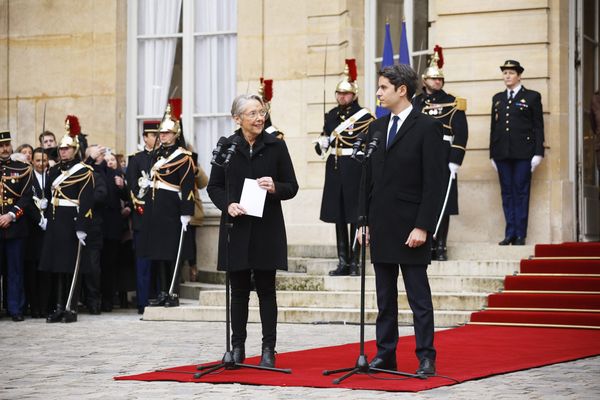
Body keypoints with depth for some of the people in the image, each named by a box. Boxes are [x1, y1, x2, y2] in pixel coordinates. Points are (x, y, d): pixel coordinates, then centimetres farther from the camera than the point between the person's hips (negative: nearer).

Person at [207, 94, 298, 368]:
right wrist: (227, 204, -11)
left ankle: (268, 349, 7)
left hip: (267, 229, -1)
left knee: (266, 289, 2)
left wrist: (274, 188, -17)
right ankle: (237, 347, 16)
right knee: (239, 290, 7)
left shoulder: (276, 146, 1)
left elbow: (292, 187, 4)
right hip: (237, 228, 1)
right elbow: (213, 186, 7)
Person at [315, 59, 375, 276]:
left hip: (354, 173, -6)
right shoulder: (331, 115, 11)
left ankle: (354, 262, 5)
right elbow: (323, 141, 19)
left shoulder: (364, 116, -7)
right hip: (334, 171, 6)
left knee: (355, 217, -1)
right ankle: (343, 262, 17)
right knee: (338, 217, 9)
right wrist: (321, 146, -3)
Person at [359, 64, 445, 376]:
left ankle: (426, 358, 3)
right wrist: (365, 221, 9)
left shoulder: (427, 127, -7)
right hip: (381, 227, 6)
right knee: (385, 298, 11)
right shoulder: (377, 127, 13)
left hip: (410, 229, -6)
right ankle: (385, 355, 16)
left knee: (419, 298, -2)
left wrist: (422, 226, -16)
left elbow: (434, 183, -11)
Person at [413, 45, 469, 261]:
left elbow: (461, 133, -4)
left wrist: (454, 162, -12)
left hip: (442, 158, -3)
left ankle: (440, 247, 4)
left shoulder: (452, 103, 3)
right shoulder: (415, 103, 11)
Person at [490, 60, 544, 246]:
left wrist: (538, 153, -7)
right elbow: (493, 127, 15)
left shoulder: (532, 97, 5)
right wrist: (492, 154, 11)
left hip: (523, 153, -4)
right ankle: (510, 233, 7)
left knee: (521, 192, -3)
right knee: (507, 193, 4)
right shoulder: (497, 98, 16)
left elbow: (538, 127, 1)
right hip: (502, 154, 4)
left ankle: (520, 235, 1)